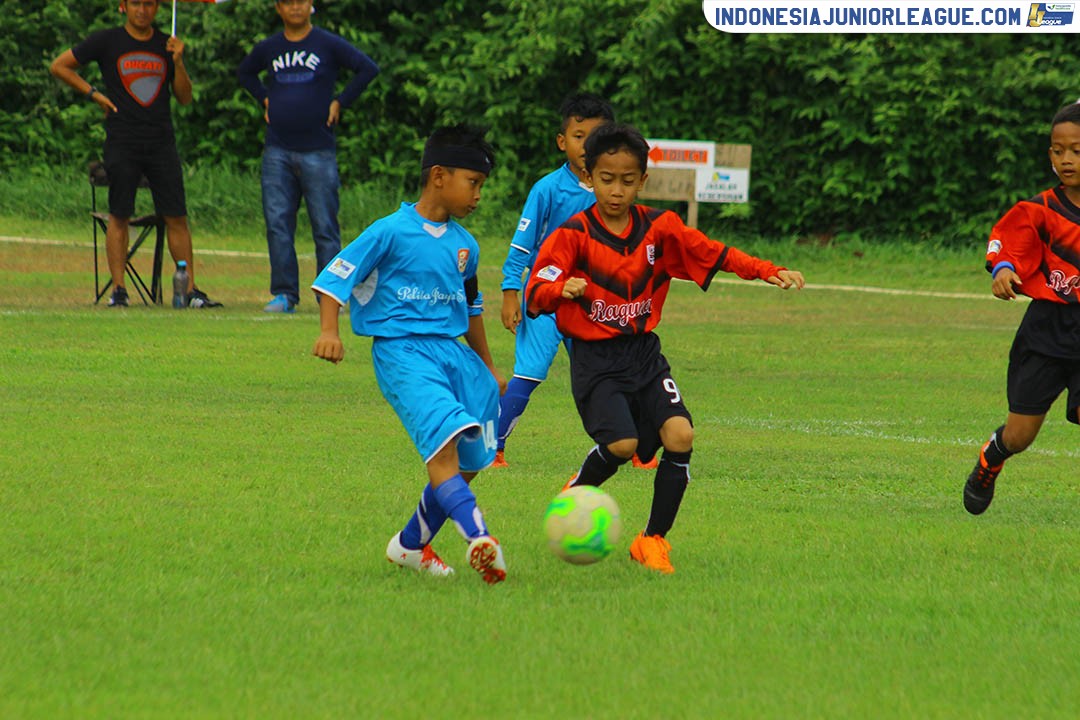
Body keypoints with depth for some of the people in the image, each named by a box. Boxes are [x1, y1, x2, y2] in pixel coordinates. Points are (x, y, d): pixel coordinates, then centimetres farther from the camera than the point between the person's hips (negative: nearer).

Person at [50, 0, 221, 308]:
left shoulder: (167, 45, 11)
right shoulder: (106, 41, 3)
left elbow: (185, 97, 10)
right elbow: (59, 66, 8)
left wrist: (177, 62, -5)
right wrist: (94, 94, 1)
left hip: (162, 142, 2)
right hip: (122, 142, -2)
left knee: (177, 217, -1)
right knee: (119, 216, -1)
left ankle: (190, 289, 1)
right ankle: (118, 289, 3)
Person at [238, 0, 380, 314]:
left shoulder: (329, 45, -1)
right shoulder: (268, 49, 10)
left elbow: (368, 68, -3)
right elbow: (244, 73, 28)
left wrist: (340, 102, -6)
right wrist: (265, 99, 13)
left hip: (318, 150, -3)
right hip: (277, 152, 3)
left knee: (325, 227, -2)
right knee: (277, 226, -1)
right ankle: (284, 294, 4)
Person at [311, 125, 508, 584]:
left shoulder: (463, 245, 15)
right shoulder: (391, 232, -5)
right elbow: (336, 277, -4)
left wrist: (488, 367, 35)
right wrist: (329, 332, -19)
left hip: (453, 351, 7)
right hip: (403, 351, -7)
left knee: (467, 464, 6)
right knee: (443, 442, -27)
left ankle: (411, 545, 26)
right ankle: (478, 540, -42)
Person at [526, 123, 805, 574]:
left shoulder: (659, 228, 4)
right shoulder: (574, 235, -8)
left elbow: (713, 253, 8)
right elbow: (535, 295, -14)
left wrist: (768, 272, -4)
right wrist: (562, 289, -37)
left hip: (644, 353, 4)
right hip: (594, 357, -4)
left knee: (680, 435, -15)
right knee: (622, 444, -22)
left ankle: (654, 540, 1)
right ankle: (573, 498, 12)